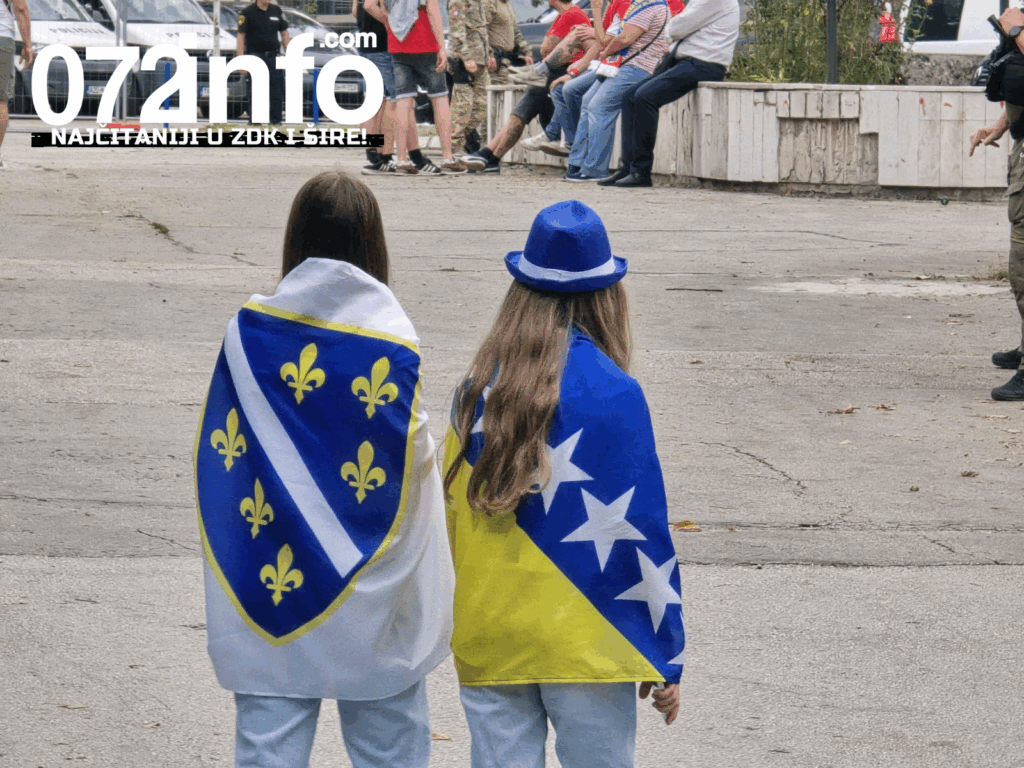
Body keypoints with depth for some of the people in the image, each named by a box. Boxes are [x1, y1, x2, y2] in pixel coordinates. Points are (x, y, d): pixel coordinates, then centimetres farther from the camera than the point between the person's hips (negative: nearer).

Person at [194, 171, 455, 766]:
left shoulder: (249, 331, -4)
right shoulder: (392, 339, -12)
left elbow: (222, 454, 1)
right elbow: (413, 462, -11)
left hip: (266, 595, 2)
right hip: (373, 603, -2)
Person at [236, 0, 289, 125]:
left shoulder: (276, 10, 10)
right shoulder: (248, 12, -3)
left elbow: (284, 32, 17)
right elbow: (241, 36, -5)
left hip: (274, 55, 4)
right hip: (255, 56, -4)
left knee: (277, 89, 1)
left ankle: (275, 120, 8)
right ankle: (254, 120, 4)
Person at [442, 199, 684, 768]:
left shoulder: (476, 388, 3)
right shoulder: (612, 394, -10)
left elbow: (452, 510, 10)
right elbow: (639, 529, -9)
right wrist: (665, 657, -2)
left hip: (485, 647, 4)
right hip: (582, 640, -4)